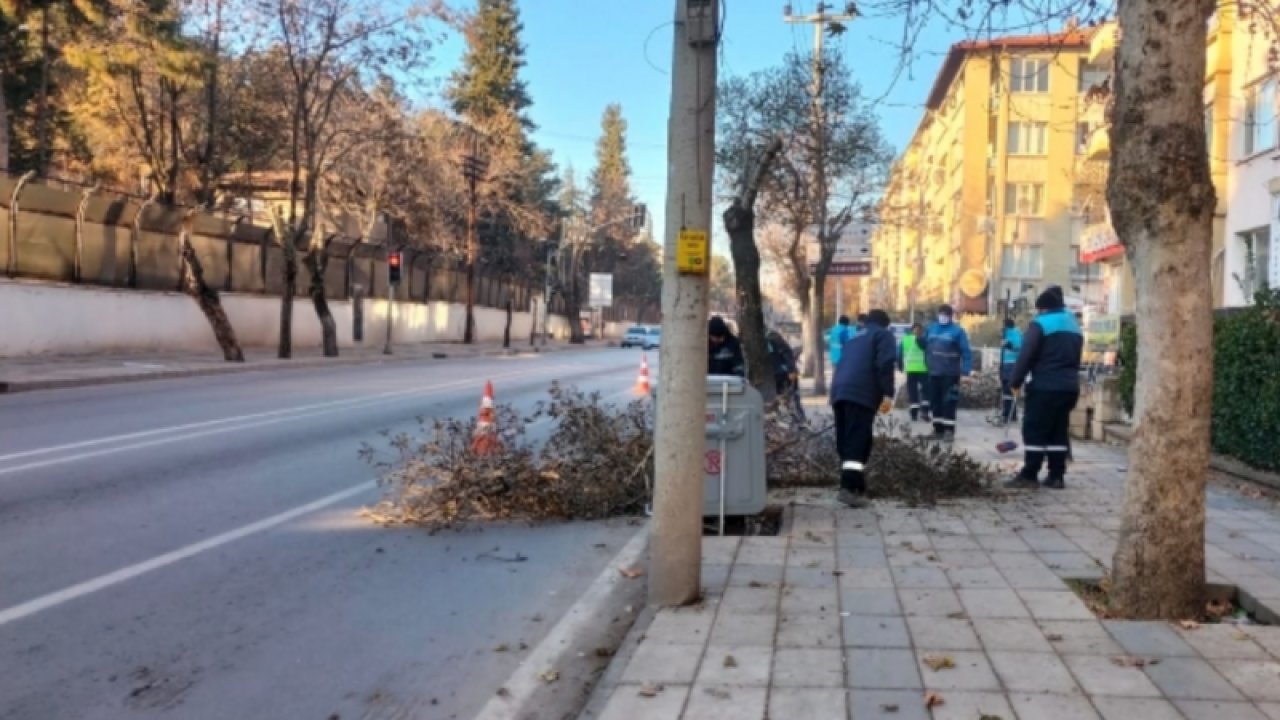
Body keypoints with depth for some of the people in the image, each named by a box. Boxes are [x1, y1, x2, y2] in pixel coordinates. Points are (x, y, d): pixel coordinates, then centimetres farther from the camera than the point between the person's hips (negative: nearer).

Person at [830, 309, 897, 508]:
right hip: (861, 393, -7)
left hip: (839, 392, 7)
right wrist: (887, 394, -10)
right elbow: (885, 364, -5)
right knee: (858, 442, -13)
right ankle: (849, 488, -23)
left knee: (845, 442, 11)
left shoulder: (855, 339, 34)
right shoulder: (883, 335, 12)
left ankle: (853, 486, 17)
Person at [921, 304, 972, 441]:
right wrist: (918, 337, 3)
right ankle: (938, 428, 20)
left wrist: (965, 371, -18)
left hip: (950, 373, -6)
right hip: (934, 372, 6)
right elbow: (924, 344, 23)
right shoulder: (931, 328, 10)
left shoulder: (957, 330, -7)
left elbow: (966, 352, -11)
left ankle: (949, 430, -1)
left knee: (949, 402, -6)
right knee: (935, 401, 10)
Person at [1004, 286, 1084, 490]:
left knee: (1035, 430, -4)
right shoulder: (1074, 325, 17)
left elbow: (1026, 356, -11)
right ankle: (1057, 476, 10)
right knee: (1059, 431, 10)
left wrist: (1016, 381, -5)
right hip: (1069, 386, 7)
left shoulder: (1041, 323, -7)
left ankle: (1029, 475, -6)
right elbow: (1077, 357, 20)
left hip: (1045, 386, -7)